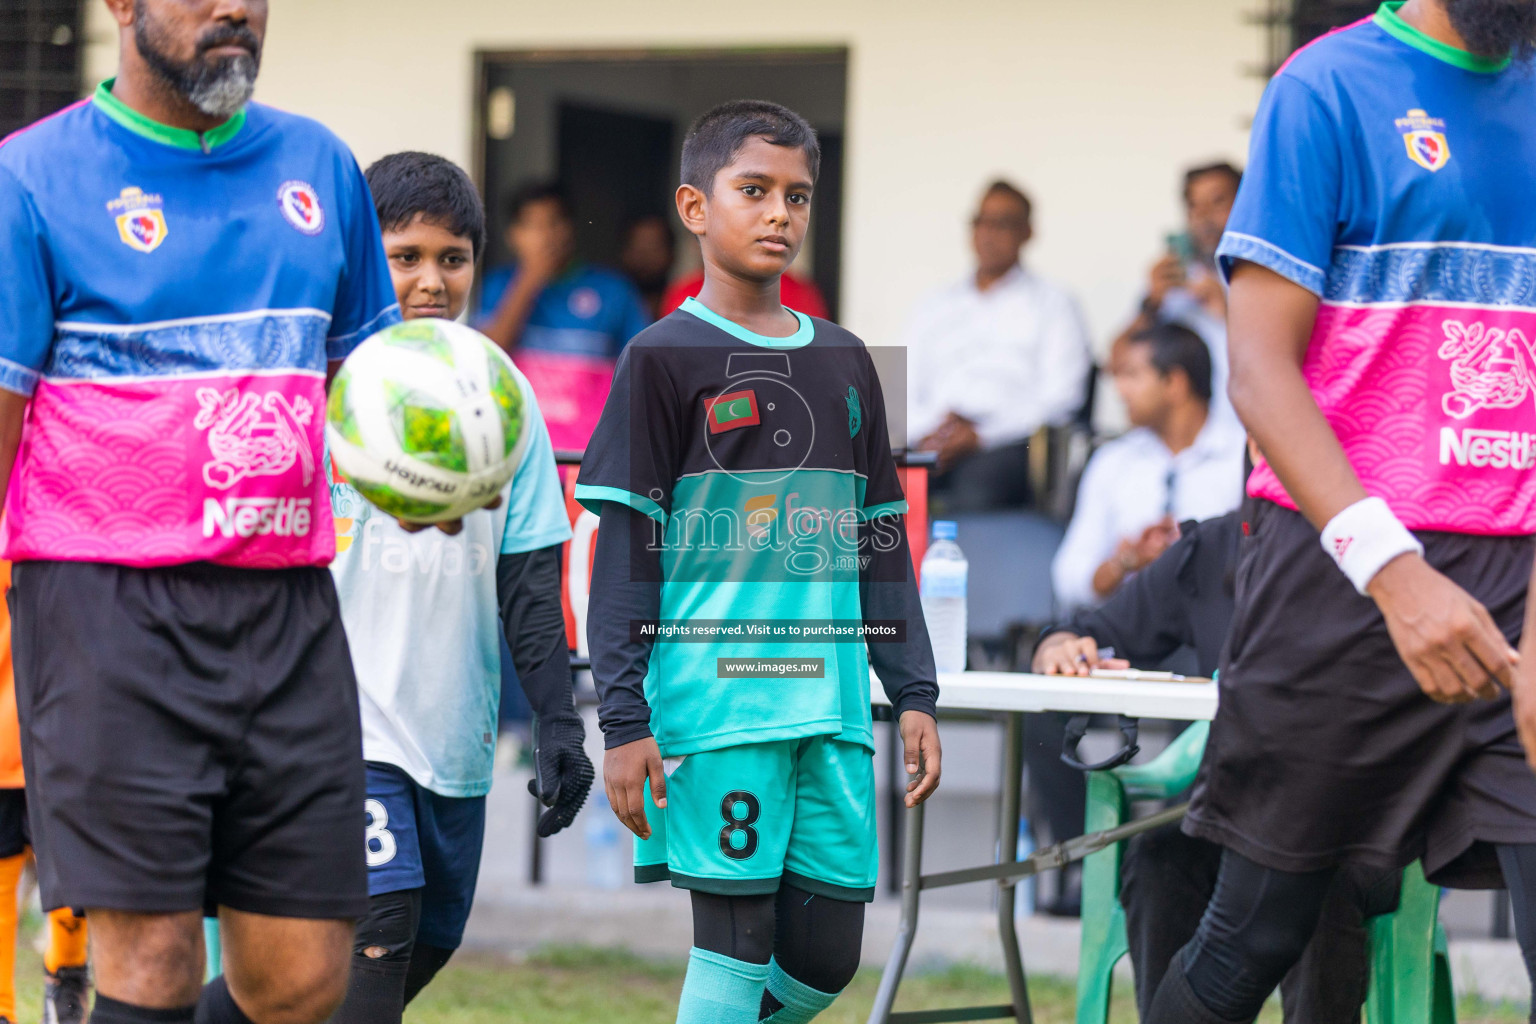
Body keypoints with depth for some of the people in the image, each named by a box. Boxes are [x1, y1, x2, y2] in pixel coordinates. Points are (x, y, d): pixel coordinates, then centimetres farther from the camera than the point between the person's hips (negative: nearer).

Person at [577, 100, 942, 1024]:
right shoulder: (667, 358, -1)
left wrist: (915, 693, 13)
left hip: (830, 698, 6)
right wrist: (624, 720, -10)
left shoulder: (844, 362, 15)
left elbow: (883, 539, 20)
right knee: (736, 939, -5)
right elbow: (625, 550, -4)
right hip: (714, 696, -6)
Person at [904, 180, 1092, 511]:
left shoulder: (1052, 302, 15)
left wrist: (982, 433, -10)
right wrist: (927, 431, -4)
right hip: (934, 444, 3)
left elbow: (1061, 397, 3)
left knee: (979, 481, -40)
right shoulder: (934, 307, 28)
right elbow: (905, 393, 20)